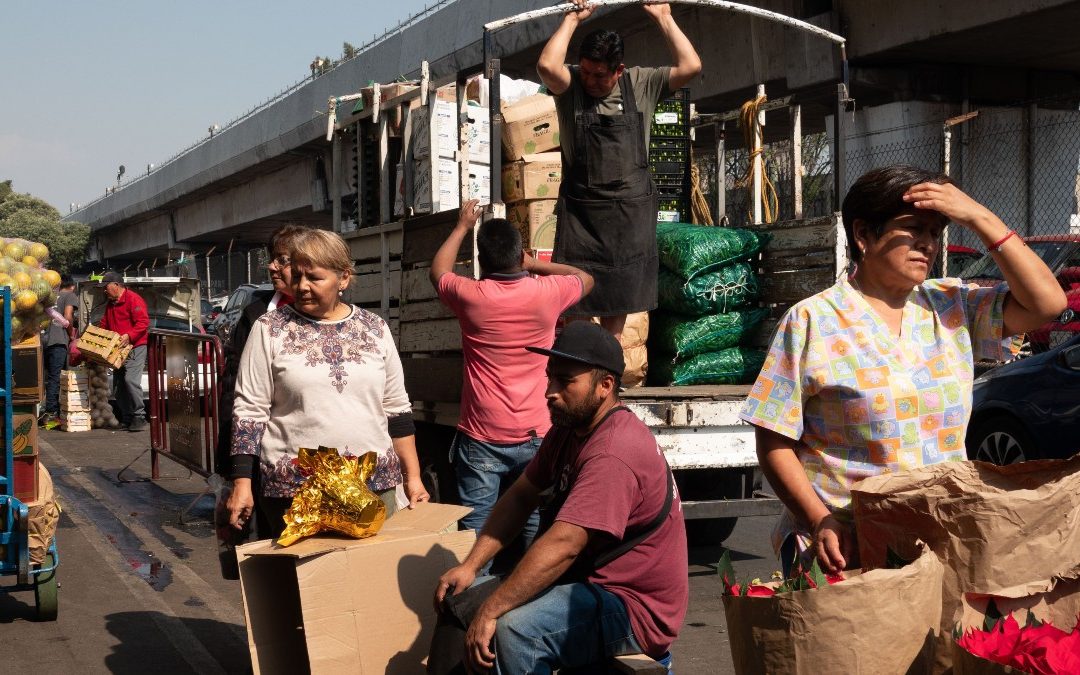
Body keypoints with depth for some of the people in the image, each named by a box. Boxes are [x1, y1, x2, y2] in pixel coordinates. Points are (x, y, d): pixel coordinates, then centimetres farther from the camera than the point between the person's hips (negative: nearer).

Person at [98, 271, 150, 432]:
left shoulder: (133, 299, -11)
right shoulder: (110, 304, 19)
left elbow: (143, 323, -19)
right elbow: (105, 324, 29)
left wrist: (129, 336, -30)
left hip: (135, 346, -10)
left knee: (131, 380, -21)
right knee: (119, 383, 8)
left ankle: (139, 417, -15)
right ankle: (126, 419, 14)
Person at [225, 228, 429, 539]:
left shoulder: (375, 328, 8)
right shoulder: (269, 329, 0)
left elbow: (396, 409, 12)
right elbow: (249, 411, 0)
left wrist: (413, 477, 10)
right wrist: (241, 483, -6)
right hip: (293, 490, -2)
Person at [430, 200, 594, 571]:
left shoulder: (470, 296, -7)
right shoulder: (545, 293, -6)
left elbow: (438, 271, 18)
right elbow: (585, 278, 19)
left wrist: (462, 226, 29)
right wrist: (536, 265, 22)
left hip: (480, 440, -1)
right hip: (535, 438, 1)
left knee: (475, 530, 3)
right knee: (537, 529, 9)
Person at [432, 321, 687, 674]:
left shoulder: (614, 454, -27)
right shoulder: (568, 429, 7)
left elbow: (562, 546, -33)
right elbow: (521, 497, 8)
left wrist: (489, 613, -32)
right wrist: (469, 566, -3)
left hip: (634, 609, -10)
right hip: (586, 583, 10)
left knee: (514, 628, -32)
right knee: (459, 597, 10)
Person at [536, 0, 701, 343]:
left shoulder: (641, 84, 1)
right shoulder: (570, 85, -5)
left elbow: (690, 66, -8)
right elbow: (547, 65, -26)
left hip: (632, 206, 2)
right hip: (581, 204, -2)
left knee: (621, 289, 11)